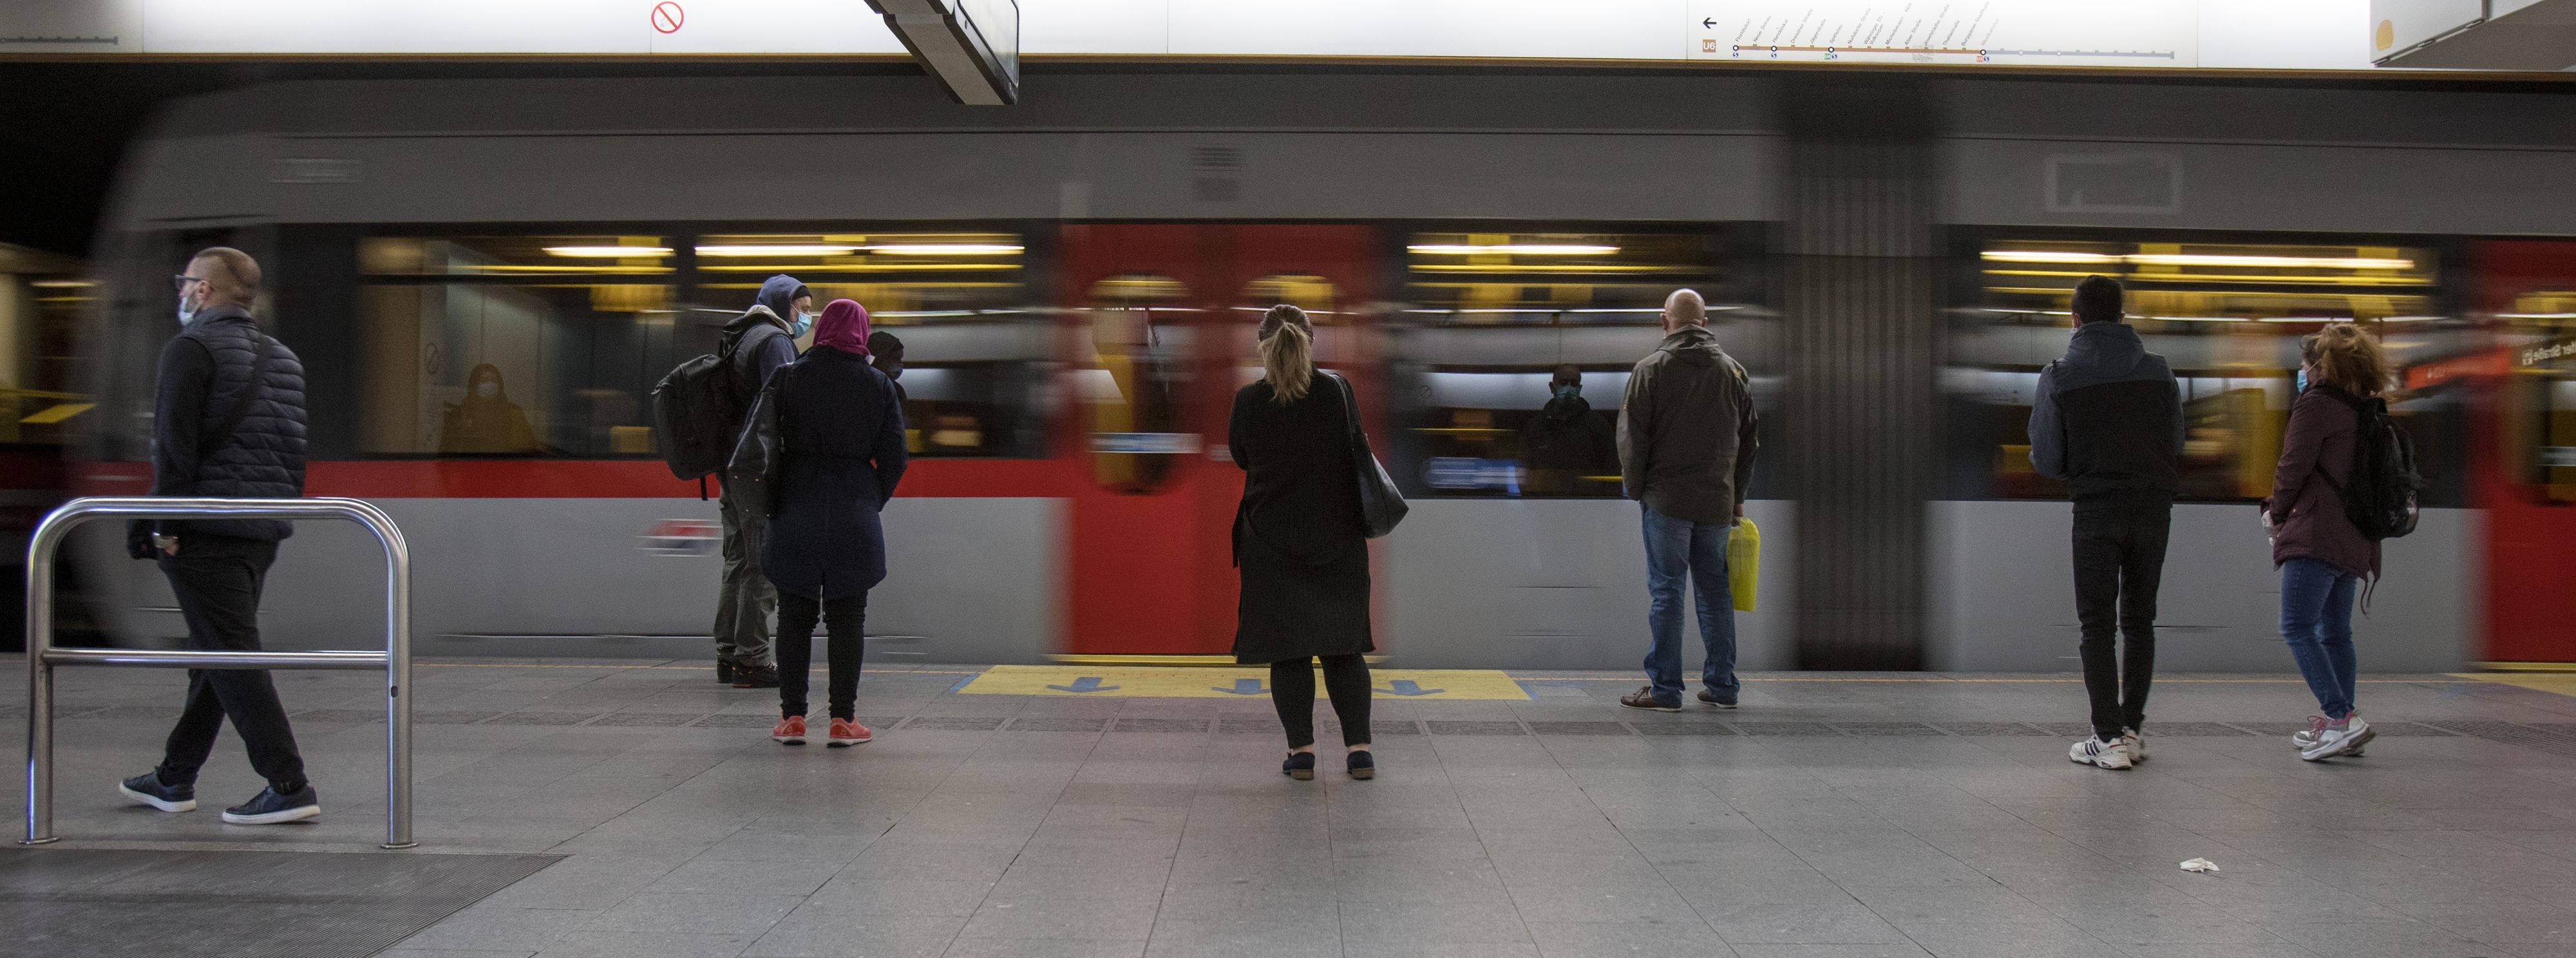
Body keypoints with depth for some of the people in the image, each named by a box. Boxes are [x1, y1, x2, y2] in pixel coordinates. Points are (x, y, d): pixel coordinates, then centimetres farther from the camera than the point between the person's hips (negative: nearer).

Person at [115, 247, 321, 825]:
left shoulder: (192, 347, -9)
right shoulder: (281, 356, 15)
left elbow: (175, 441, -16)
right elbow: (296, 446, 15)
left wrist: (166, 523, -14)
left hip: (207, 531, -8)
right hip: (264, 533, 8)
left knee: (232, 657, -7)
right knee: (214, 653, 16)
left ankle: (290, 787, -12)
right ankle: (175, 780, 28)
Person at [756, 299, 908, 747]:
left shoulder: (789, 378, 0)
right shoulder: (879, 384, 1)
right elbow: (894, 457, 1)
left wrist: (769, 503, 10)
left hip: (796, 512, 0)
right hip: (854, 516, 0)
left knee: (794, 615, 8)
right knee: (847, 618, 5)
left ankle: (792, 717, 8)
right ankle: (843, 720, 5)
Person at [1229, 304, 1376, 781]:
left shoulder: (1248, 401, -11)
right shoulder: (1337, 392, -9)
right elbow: (1355, 453, 6)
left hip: (1272, 540, -1)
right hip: (1338, 539, 1)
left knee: (1287, 650, 7)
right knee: (1343, 644, 11)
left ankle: (1302, 749, 6)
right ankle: (1359, 748, 8)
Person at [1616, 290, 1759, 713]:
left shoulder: (1651, 368, -5)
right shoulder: (1734, 371, 10)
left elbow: (1632, 438, -7)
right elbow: (1748, 441, 14)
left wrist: (1635, 489, 4)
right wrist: (1736, 498, 19)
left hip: (1667, 499, -4)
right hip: (1717, 502, 4)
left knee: (1666, 591, -1)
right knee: (1716, 591, 11)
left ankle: (1664, 688, -1)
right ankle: (1722, 686, 15)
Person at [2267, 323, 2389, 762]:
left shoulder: (2315, 404, -7)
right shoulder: (2363, 410, 17)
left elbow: (2294, 467, -9)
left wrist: (2276, 512, 6)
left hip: (2316, 535, -9)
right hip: (2355, 540, 9)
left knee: (2297, 627, -12)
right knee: (2335, 633, 13)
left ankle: (2340, 717, -21)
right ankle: (2341, 726, 15)